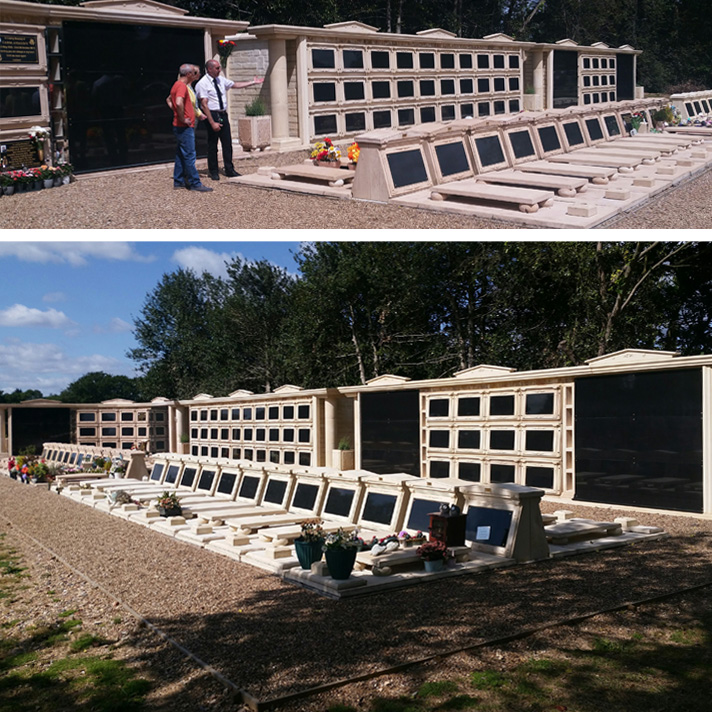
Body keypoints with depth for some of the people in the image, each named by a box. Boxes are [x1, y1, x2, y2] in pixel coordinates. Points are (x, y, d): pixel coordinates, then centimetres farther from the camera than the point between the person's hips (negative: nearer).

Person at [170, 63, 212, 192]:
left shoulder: (177, 85, 16)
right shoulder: (182, 86, -15)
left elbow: (172, 103, 30)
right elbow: (179, 103, -32)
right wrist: (183, 118, -21)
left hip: (180, 127, 10)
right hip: (184, 127, -10)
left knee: (180, 154, 14)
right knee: (189, 155, -9)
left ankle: (178, 181, 19)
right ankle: (195, 183, -8)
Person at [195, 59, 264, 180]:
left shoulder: (221, 80, 8)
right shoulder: (202, 84, -12)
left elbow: (235, 85, 21)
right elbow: (204, 105, -16)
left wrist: (253, 82, 20)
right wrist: (212, 123, -21)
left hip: (223, 114, 6)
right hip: (212, 115, -6)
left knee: (227, 143, 8)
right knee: (212, 145, 3)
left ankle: (229, 170, 17)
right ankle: (213, 172, 16)